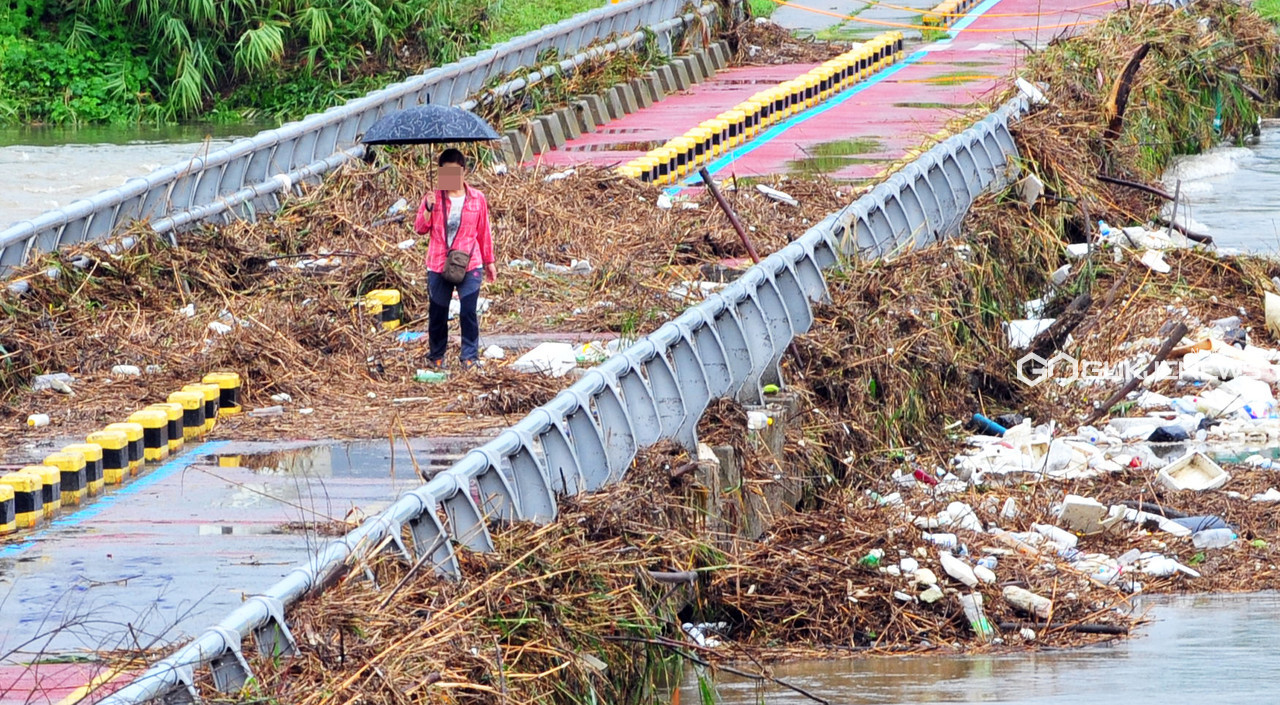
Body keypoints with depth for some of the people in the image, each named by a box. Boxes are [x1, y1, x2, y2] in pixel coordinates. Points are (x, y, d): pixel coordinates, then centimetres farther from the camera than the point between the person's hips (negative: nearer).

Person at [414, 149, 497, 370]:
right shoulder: (433, 198, 3)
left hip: (469, 266, -1)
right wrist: (428, 209, -17)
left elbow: (484, 233, 13)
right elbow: (420, 228, 0)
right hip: (438, 266, 1)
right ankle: (436, 356, 19)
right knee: (437, 313, 6)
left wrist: (489, 261, 16)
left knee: (468, 311, -9)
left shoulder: (477, 199, 5)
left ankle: (470, 356, -2)